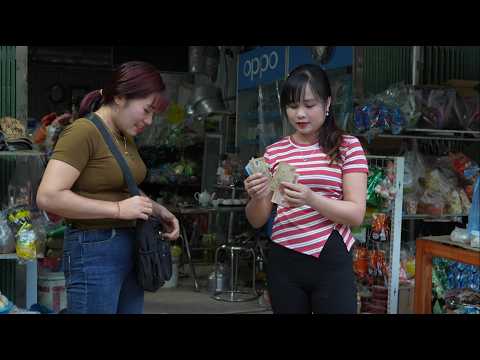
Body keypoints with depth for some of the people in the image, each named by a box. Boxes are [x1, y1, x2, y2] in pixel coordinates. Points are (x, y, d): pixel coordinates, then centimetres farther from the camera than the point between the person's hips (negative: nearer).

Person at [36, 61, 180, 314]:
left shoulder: (126, 138, 13)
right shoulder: (83, 132, -13)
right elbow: (48, 197, -22)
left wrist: (157, 210, 9)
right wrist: (118, 209, -21)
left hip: (131, 247, 9)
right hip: (95, 250, -9)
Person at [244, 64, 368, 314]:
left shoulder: (347, 146, -2)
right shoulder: (274, 152, 6)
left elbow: (356, 215, -10)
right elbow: (257, 221, 5)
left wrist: (310, 199, -26)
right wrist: (257, 198, -17)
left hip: (331, 262, -3)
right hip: (283, 262, 3)